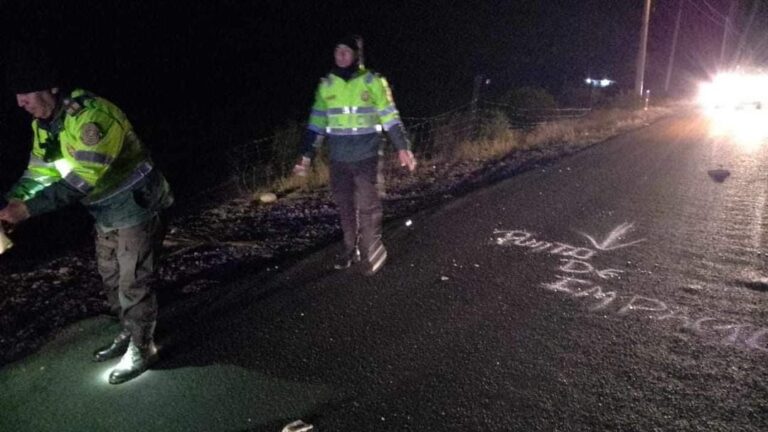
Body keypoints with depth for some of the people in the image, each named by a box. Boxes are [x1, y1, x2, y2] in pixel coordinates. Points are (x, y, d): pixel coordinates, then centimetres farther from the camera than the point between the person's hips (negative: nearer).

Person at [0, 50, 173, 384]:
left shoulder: (91, 117, -28)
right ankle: (128, 334, 36)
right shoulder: (43, 125, 2)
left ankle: (142, 349, 15)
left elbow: (81, 181, -31)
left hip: (135, 207, -9)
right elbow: (38, 173, 5)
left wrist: (28, 208, -33)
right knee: (111, 279, 18)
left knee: (133, 284, 0)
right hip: (106, 214, 9)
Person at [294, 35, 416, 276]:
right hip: (338, 159, 4)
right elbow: (316, 123, 9)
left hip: (367, 156, -4)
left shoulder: (373, 82, -3)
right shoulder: (326, 85, 6)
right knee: (345, 206, 11)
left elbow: (390, 118, 0)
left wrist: (403, 147, -6)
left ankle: (373, 251, 11)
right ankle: (351, 249, 25)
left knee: (368, 205, -3)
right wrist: (306, 156, 5)